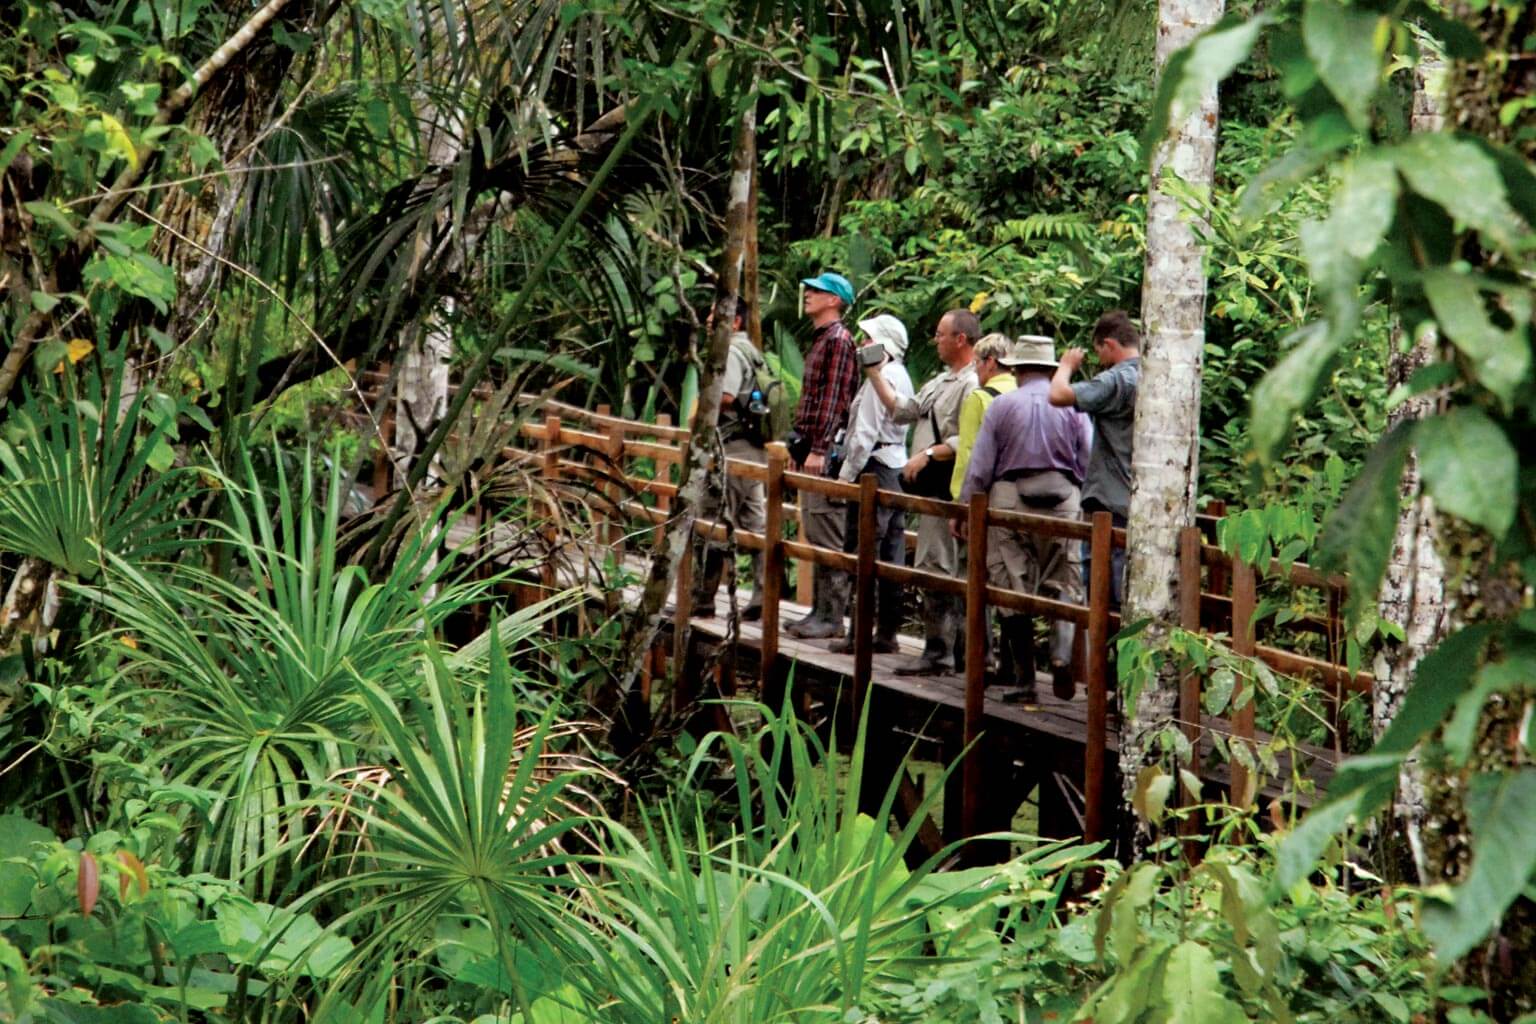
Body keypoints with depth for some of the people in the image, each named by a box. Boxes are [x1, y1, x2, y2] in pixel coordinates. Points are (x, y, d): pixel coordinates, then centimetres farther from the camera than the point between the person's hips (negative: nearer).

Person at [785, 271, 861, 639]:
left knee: (827, 535, -9)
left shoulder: (839, 340, -11)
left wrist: (818, 449, -22)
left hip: (826, 452, -10)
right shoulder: (820, 340, 19)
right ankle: (819, 609, 17)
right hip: (811, 450, 10)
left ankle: (831, 615, -8)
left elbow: (834, 400, -18)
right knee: (814, 534, 12)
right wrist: (799, 446, 23)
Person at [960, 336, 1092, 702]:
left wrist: (964, 510, 9)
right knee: (1063, 583, 8)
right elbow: (1089, 464, 3)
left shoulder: (1001, 406, 3)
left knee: (1014, 589, 3)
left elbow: (979, 468, 1)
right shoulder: (1072, 406, 5)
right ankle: (1062, 654, -16)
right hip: (1062, 498, 1)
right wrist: (1087, 507, 14)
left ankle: (1023, 678, 3)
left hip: (1009, 499, -1)